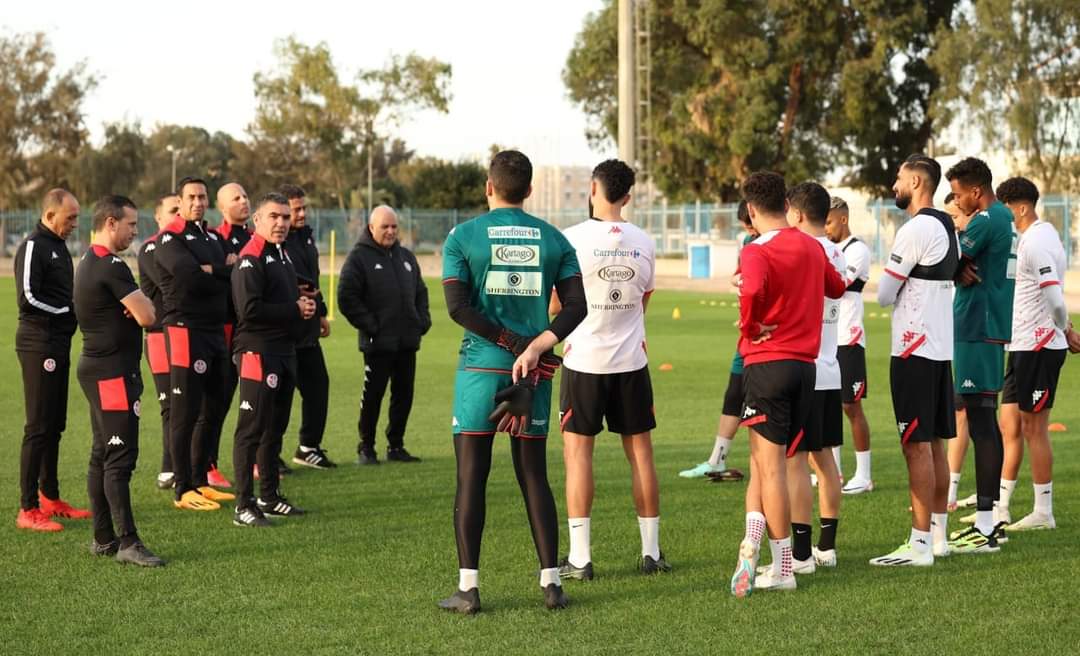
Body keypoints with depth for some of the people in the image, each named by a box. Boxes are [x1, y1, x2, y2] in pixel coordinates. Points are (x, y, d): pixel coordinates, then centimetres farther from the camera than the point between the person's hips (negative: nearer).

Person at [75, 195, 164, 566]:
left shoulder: (89, 263, 14)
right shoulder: (111, 267, -18)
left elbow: (130, 310, 15)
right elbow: (147, 316, -21)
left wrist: (132, 304, -8)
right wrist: (141, 302, 1)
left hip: (97, 368, 11)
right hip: (114, 373, -11)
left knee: (102, 456, 13)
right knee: (120, 457, -10)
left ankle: (103, 538, 17)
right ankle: (127, 543, -11)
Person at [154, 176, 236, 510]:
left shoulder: (212, 238, 18)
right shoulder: (170, 239, -7)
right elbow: (190, 276, -23)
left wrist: (209, 271, -8)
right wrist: (224, 270, -9)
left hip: (215, 331, 8)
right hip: (185, 330, -8)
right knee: (185, 413, -5)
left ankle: (200, 482, 23)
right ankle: (183, 490, 0)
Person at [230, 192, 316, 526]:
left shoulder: (282, 254, 18)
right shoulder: (251, 259, -13)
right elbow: (249, 309, -23)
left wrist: (305, 307, 6)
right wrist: (294, 310, -15)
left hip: (284, 350, 10)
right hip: (258, 351, -10)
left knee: (275, 428, 15)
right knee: (252, 429, -9)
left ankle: (270, 496, 24)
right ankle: (244, 505, -7)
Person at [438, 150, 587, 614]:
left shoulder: (463, 237, -2)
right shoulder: (553, 240, 6)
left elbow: (457, 306, -10)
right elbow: (575, 306, -3)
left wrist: (514, 343, -10)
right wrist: (535, 346, -13)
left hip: (480, 367, -2)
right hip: (535, 372, 3)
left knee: (471, 478, 2)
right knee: (534, 476, 10)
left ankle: (468, 587, 0)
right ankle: (551, 583, 8)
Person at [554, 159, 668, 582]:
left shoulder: (574, 238, -11)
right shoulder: (644, 243, 2)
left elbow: (556, 307, -5)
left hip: (585, 359, -4)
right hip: (631, 360, 4)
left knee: (578, 451, 1)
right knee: (640, 451, 10)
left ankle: (580, 558, -1)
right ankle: (651, 551, 16)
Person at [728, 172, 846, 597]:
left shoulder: (757, 252, -12)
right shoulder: (813, 247, 9)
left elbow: (751, 291, -32)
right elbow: (837, 288, 27)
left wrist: (750, 327, -15)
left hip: (767, 363, -6)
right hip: (806, 365, 6)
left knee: (770, 465, 0)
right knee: (764, 461, 14)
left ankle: (783, 569, 2)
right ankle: (752, 543, 3)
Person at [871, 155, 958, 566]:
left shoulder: (915, 230, -15)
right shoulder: (947, 228, 14)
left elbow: (884, 295, -10)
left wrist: (894, 295, 9)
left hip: (915, 350, -9)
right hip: (942, 347, 9)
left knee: (917, 445, -8)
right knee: (935, 443, 13)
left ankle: (920, 544, -8)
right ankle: (938, 534, 18)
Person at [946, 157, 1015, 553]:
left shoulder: (986, 221, -14)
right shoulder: (1006, 219, 17)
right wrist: (963, 271, -3)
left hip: (978, 331, -10)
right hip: (992, 329, 10)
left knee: (981, 424, -11)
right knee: (986, 421, 16)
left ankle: (985, 528, -13)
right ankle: (992, 512, 23)